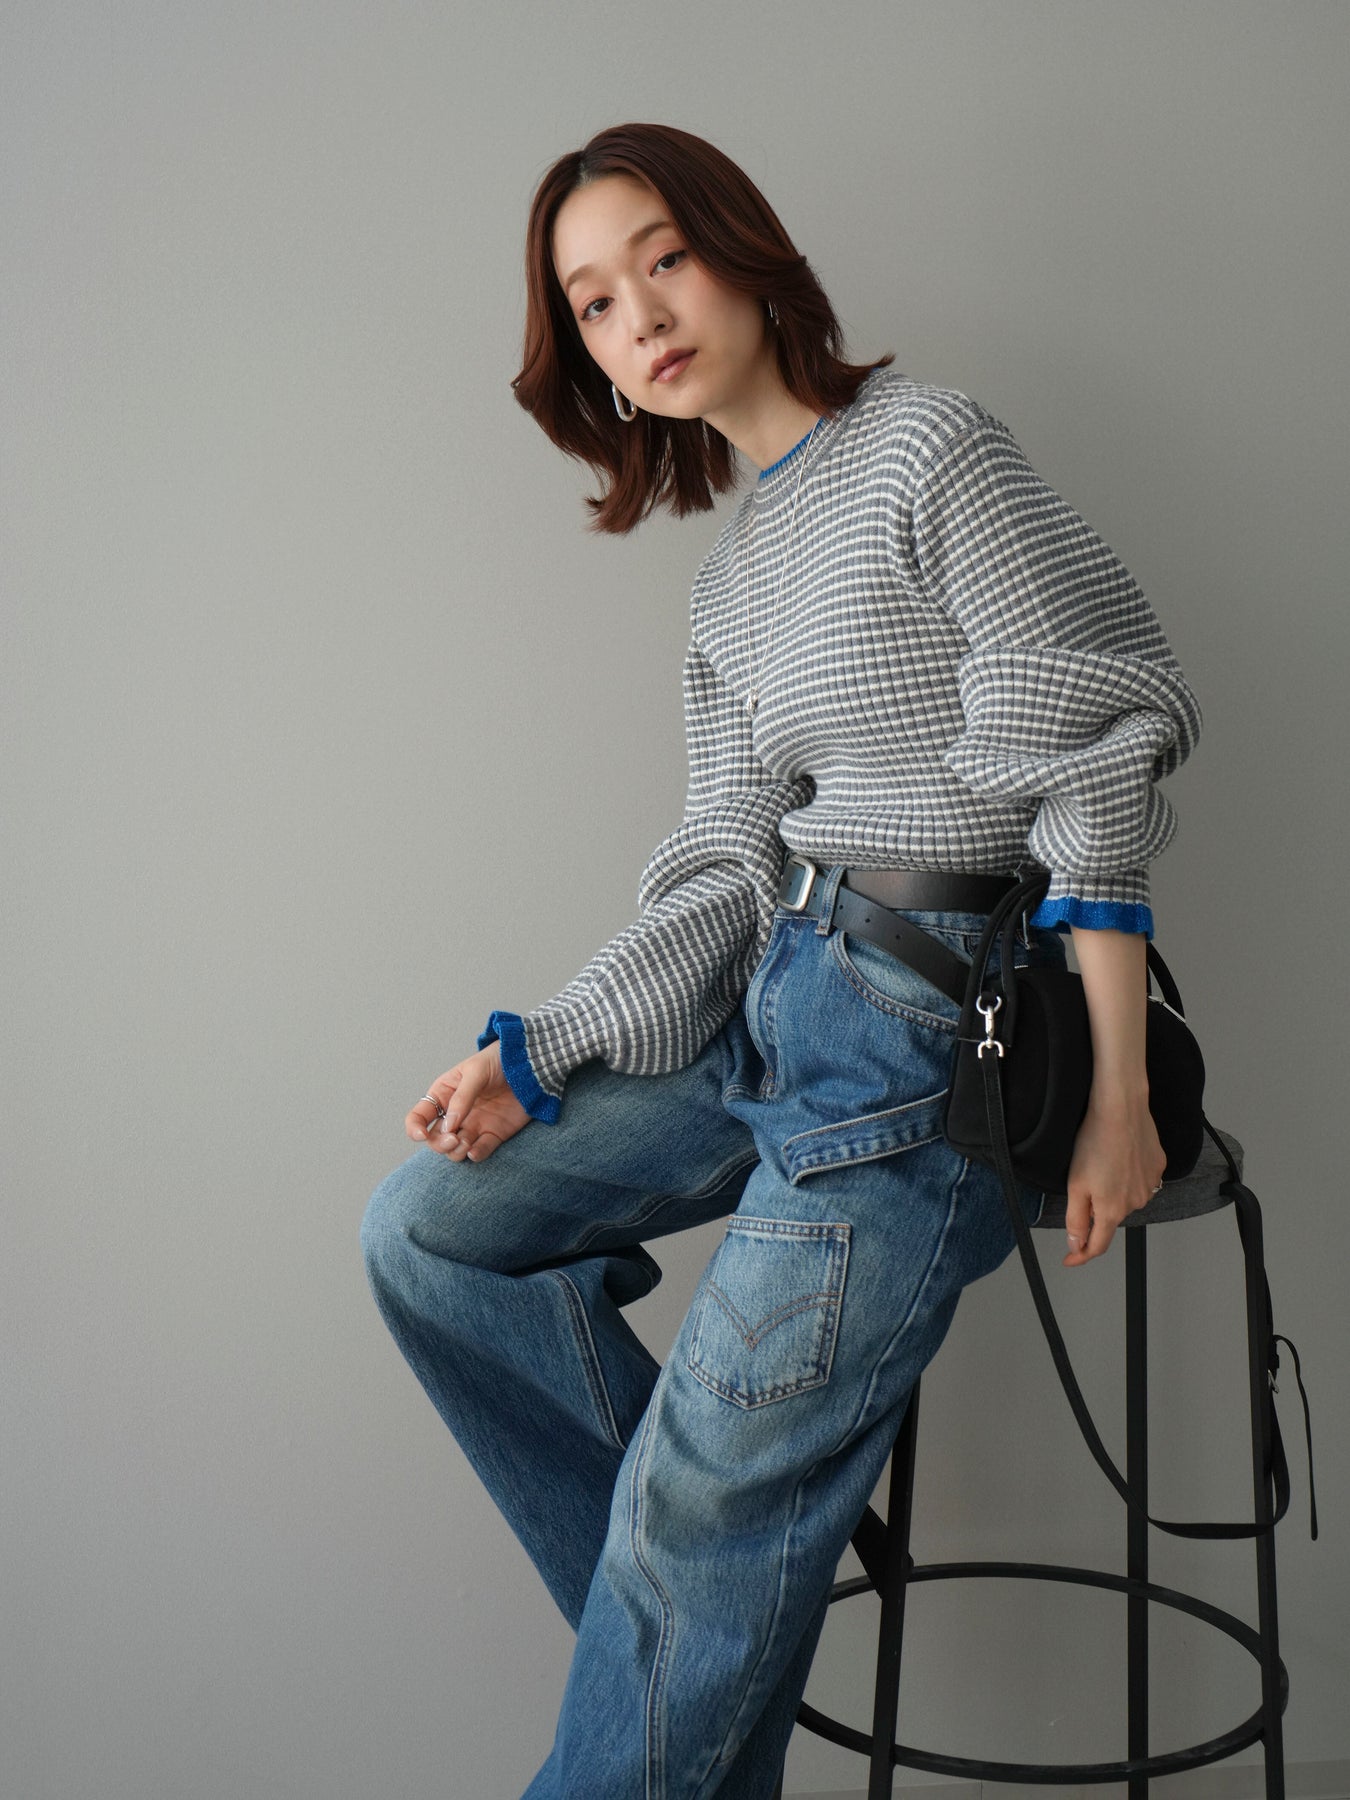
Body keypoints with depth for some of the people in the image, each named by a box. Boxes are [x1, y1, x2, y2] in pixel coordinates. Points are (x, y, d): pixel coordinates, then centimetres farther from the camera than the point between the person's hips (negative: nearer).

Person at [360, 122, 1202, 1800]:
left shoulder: (928, 443, -8)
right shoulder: (730, 582, 16)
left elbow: (1097, 750, -13)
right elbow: (725, 873, 11)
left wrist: (1116, 1090, -17)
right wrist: (534, 1057, 1)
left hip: (945, 1032, -8)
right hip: (785, 1001, 9)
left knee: (707, 1514, -9)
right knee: (427, 1227, 4)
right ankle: (701, 1619, 10)